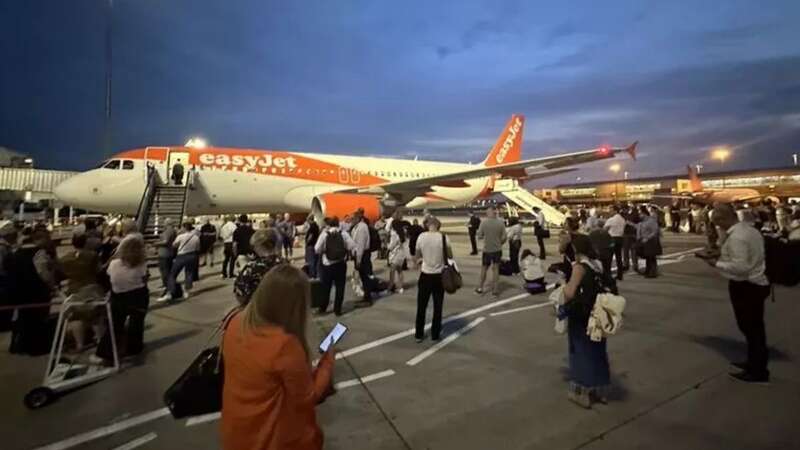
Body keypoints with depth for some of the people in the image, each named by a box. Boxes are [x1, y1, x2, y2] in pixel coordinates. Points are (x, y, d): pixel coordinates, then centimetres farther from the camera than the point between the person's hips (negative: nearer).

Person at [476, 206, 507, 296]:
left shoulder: (484, 222, -13)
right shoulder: (500, 222, -9)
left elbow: (479, 235, -8)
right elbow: (504, 237, -7)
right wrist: (500, 243, 11)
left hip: (487, 249, -1)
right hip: (497, 249, 1)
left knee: (484, 268, 16)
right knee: (496, 269, 11)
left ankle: (480, 287, 25)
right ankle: (495, 289, 14)